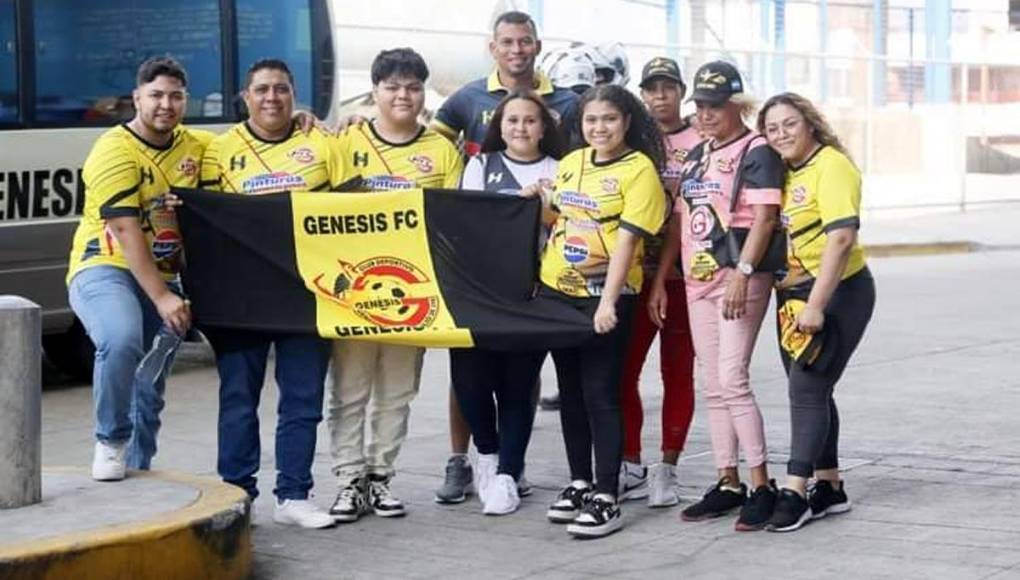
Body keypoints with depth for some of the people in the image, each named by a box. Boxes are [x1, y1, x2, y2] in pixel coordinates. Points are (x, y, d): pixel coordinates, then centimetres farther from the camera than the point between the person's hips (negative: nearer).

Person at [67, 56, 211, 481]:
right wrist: (161, 298, -27)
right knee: (122, 341, -33)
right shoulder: (115, 151, -14)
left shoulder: (197, 146, 6)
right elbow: (126, 231, -21)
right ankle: (110, 441, -12)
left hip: (162, 277, 7)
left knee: (152, 384, 8)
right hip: (104, 269, -6)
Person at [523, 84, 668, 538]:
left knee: (600, 394, -6)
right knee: (570, 390, 13)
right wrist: (542, 204, 2)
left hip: (604, 295, -6)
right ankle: (579, 483, 24)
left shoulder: (639, 169, -10)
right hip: (556, 291, 7)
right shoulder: (571, 163, 10)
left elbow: (627, 239, -17)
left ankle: (605, 498, -2)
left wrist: (607, 301, -23)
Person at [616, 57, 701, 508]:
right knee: (622, 370, 1)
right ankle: (630, 467, 13)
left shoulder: (700, 143, 1)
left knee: (677, 373, 3)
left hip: (682, 272, -3)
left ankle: (666, 470, 10)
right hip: (635, 272, 3)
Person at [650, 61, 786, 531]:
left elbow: (764, 217, -15)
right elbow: (680, 222, 20)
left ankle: (762, 486, -7)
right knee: (713, 389, 8)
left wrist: (742, 273, -25)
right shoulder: (696, 156, 18)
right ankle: (728, 484, 14)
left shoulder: (756, 151, -6)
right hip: (697, 282, 8)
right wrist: (660, 280, 15)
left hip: (740, 280, -8)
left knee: (732, 382, -13)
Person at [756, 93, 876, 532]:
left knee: (807, 389, -11)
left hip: (837, 293, -8)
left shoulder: (831, 166, -13)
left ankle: (795, 492, -9)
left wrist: (816, 306, -25)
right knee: (811, 391, 12)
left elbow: (841, 237, -22)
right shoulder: (783, 174, 10)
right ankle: (829, 488, 22)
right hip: (793, 295, 8)